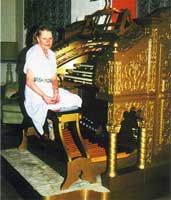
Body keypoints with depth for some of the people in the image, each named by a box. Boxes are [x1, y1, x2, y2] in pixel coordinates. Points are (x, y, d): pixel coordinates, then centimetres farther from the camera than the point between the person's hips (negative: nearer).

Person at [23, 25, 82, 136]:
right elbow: (29, 81, -15)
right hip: (35, 90, -6)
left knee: (77, 100, -10)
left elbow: (54, 78, 10)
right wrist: (44, 96, -26)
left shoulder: (52, 54, 13)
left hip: (50, 89, 6)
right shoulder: (33, 53, -9)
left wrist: (56, 91, -12)